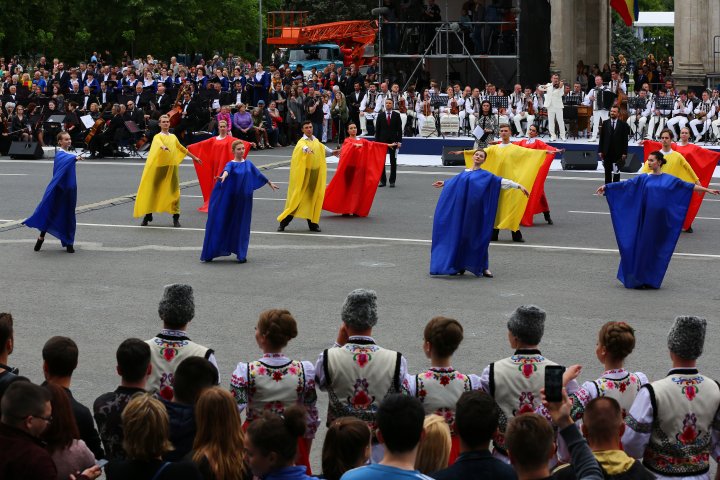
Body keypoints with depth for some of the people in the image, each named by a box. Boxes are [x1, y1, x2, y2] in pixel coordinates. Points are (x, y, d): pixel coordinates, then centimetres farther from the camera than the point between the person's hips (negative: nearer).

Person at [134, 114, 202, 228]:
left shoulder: (173, 137, 15)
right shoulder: (157, 137, -1)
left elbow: (182, 149, 30)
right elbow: (158, 143, -27)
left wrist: (194, 157, 37)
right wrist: (164, 147, -50)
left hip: (172, 167, 3)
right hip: (159, 167, -3)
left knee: (174, 192, -2)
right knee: (153, 190, 2)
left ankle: (176, 217, 6)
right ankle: (148, 215, 14)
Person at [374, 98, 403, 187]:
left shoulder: (396, 115, 3)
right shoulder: (380, 115, 6)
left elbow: (399, 129, 2)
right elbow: (377, 129, 6)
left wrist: (399, 141, -5)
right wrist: (377, 141, 0)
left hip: (393, 141, -1)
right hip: (382, 141, 1)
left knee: (393, 161, 1)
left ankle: (392, 181, 5)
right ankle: (382, 180, 7)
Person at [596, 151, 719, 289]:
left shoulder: (670, 180, 5)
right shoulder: (643, 179, 5)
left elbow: (689, 186, 7)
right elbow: (625, 185, 2)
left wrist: (708, 190, 4)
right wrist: (607, 187, -5)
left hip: (661, 221, 0)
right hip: (646, 220, 0)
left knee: (657, 249, 5)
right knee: (642, 247, 0)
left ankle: (651, 280, 14)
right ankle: (638, 279, 7)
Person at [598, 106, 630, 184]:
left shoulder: (623, 124, -2)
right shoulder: (605, 123, 6)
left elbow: (625, 139, -3)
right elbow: (601, 138, 6)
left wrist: (624, 153, -8)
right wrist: (600, 151, 1)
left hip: (618, 153, -2)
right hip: (607, 152, 2)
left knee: (616, 172, 3)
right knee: (607, 172, 6)